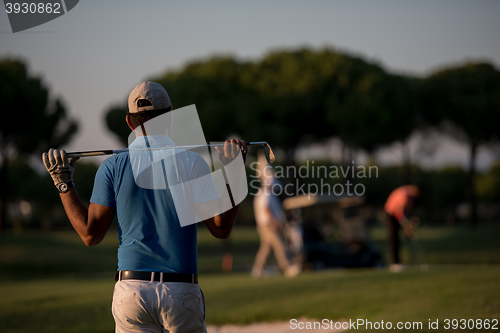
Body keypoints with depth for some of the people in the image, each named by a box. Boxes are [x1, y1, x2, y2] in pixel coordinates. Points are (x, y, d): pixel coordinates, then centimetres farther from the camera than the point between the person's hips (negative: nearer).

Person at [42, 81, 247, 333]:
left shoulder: (112, 166, 1)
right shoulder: (192, 162, -3)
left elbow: (90, 234, 2)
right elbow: (221, 228, -4)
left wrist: (63, 184, 11)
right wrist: (231, 173, 4)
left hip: (131, 289, 1)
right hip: (182, 292, -1)